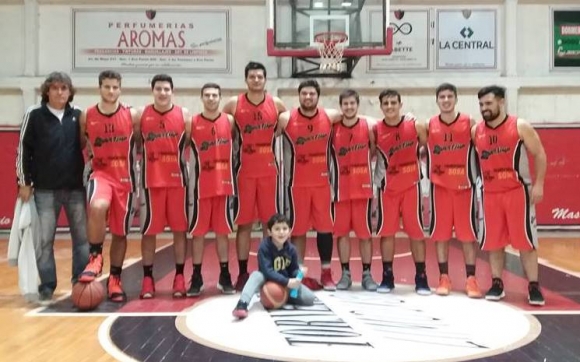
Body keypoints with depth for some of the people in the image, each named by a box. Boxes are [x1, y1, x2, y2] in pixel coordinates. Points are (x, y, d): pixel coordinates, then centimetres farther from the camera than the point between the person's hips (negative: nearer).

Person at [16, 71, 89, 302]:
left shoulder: (78, 116, 5)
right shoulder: (34, 115, -1)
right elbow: (23, 150, 1)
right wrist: (24, 182, -1)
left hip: (76, 188, 2)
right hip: (45, 190, -2)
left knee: (82, 238, 5)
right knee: (44, 240, 3)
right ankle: (47, 287, 13)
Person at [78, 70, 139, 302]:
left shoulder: (132, 116, -1)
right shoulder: (86, 116, 0)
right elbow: (80, 145, 12)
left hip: (125, 178, 1)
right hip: (100, 173, -1)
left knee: (120, 232, 6)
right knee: (96, 207, -34)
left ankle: (115, 280, 22)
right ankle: (95, 258, -14)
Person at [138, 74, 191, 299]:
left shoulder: (184, 115, 2)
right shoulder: (141, 115, 3)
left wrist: (186, 163, -5)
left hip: (178, 179, 0)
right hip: (150, 180, 0)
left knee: (180, 229, 4)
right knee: (148, 231, 4)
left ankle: (179, 277, 14)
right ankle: (148, 279, 14)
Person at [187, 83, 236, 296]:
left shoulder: (230, 121, 4)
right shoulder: (192, 123, -1)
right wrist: (190, 187, -8)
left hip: (224, 184, 1)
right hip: (201, 186, -1)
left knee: (222, 231, 8)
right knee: (198, 232, 3)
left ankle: (225, 277, 17)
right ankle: (196, 278, 13)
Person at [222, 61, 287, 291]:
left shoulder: (276, 104, 4)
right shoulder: (234, 104, 1)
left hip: (269, 170, 1)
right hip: (244, 170, -1)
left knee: (271, 222, 5)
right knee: (244, 223, 2)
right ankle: (242, 273, 11)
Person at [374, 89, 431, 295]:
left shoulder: (416, 127, -5)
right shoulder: (375, 131, -4)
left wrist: (418, 160, -5)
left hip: (411, 185, 0)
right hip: (387, 187, 1)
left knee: (416, 231, 2)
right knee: (386, 232, 4)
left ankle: (421, 278, 12)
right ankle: (387, 277, 15)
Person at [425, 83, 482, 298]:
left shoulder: (469, 123, -2)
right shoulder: (429, 126, 2)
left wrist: (477, 177, -3)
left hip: (464, 185, -1)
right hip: (439, 185, 1)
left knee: (468, 233, 2)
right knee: (440, 233, 4)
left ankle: (471, 280, 9)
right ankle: (444, 278, 14)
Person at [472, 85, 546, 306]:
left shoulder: (520, 126, -5)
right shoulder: (475, 131, 5)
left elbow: (539, 154, -2)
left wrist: (538, 184, -8)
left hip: (517, 191, -3)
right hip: (490, 193, 3)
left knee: (525, 240, -1)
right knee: (493, 241, 7)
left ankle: (533, 287, 8)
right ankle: (497, 284, 18)